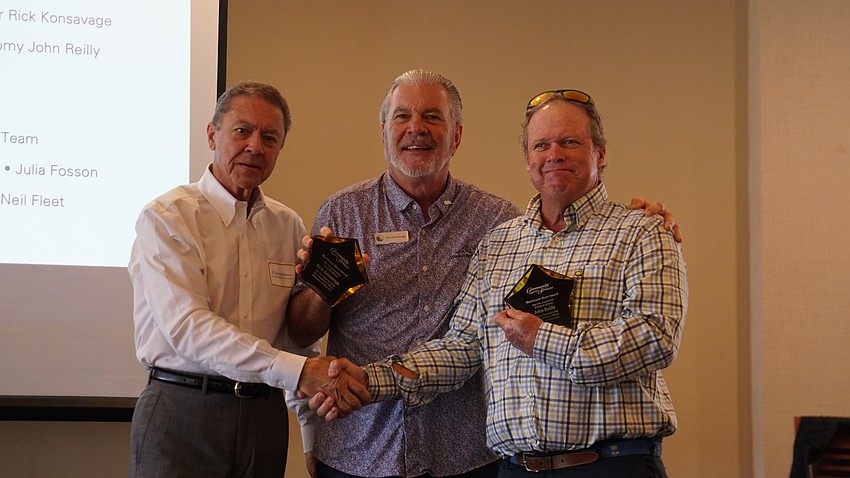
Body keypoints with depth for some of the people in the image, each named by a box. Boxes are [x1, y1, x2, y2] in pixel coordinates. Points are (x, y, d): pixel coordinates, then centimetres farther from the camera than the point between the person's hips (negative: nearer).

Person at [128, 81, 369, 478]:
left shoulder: (289, 226, 10)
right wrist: (294, 370, -30)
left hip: (263, 413, 5)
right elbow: (187, 326, -21)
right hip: (182, 411, -5)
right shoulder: (165, 217, -7)